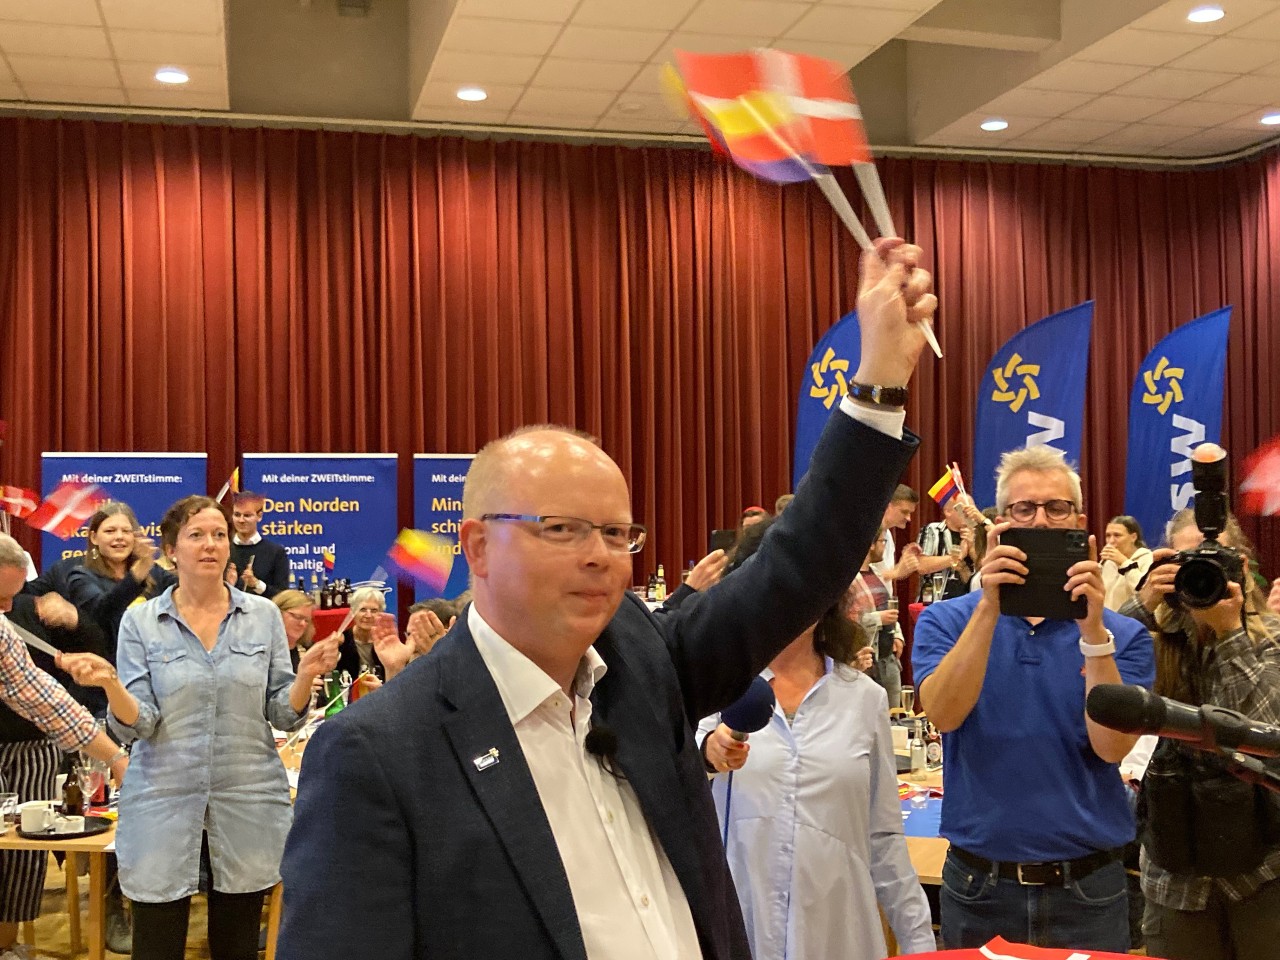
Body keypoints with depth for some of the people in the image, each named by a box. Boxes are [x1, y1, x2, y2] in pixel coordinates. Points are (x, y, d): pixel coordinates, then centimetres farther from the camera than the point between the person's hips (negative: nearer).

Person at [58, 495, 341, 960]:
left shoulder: (263, 614, 2)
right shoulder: (140, 621, -1)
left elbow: (283, 715, 2)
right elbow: (137, 725, -6)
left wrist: (306, 674, -17)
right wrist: (109, 682, -24)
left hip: (249, 803, 1)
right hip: (164, 804, -1)